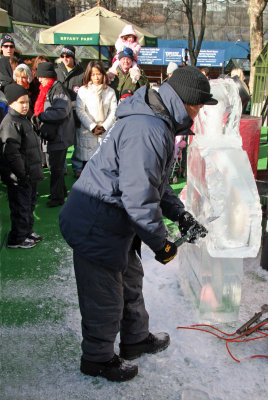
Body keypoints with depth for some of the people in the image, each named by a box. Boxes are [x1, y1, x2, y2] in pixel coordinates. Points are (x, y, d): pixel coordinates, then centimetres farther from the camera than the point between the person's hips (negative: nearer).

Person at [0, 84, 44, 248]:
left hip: (30, 175, 10)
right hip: (19, 179, -10)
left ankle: (27, 231, 37)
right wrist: (22, 175, -22)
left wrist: (36, 170, 22)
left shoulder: (24, 119, 14)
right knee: (21, 207, 1)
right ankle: (17, 239, 15)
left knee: (30, 203, 20)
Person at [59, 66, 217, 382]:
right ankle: (98, 359, 33)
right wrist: (161, 243, -15)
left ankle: (136, 339, 47)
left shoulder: (157, 122, 9)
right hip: (96, 226, -11)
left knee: (130, 280, 25)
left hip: (114, 221, 11)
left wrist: (180, 214, 10)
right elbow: (139, 198, -29)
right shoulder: (148, 131, -27)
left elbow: (155, 183, 18)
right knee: (105, 297, 8)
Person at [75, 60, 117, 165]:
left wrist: (104, 127, -8)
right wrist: (93, 127, -9)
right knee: (87, 161, 0)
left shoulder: (110, 91, 10)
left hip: (105, 132, 1)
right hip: (87, 132, -1)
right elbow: (80, 111, -1)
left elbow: (113, 112, 5)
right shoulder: (83, 90, 6)